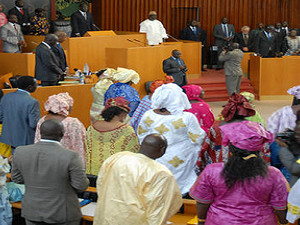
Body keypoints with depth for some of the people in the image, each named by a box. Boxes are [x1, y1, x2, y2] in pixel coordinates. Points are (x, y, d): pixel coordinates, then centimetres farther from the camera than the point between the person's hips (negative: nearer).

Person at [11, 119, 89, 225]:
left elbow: (16, 178, 3)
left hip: (32, 211, 3)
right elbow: (81, 186, -15)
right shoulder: (70, 156, -23)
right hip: (62, 213, -3)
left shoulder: (21, 152, -10)